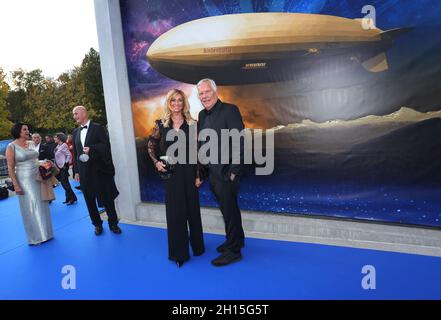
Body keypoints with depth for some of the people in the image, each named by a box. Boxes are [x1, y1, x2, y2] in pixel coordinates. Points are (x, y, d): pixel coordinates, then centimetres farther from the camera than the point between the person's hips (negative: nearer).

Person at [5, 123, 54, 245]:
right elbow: (10, 168, -10)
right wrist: (16, 185, -14)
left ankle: (44, 233, 25)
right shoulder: (11, 146, -8)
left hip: (38, 178, 5)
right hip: (24, 180, -5)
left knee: (41, 206, 11)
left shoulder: (31, 143, 7)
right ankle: (35, 237, 17)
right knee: (31, 209, 4)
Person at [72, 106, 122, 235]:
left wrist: (91, 149, -23)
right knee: (90, 200, 8)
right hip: (84, 171, 5)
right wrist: (76, 171, 9)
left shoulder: (97, 128, -2)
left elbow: (106, 145, -9)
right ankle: (97, 224, 23)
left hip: (100, 169, -4)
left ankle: (113, 223, 16)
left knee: (107, 198, 2)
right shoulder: (76, 132, 13)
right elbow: (75, 153, 13)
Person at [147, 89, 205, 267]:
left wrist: (198, 175, -4)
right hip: (171, 174, 0)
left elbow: (197, 151, -1)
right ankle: (179, 252, 22)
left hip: (189, 172, 1)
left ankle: (197, 245, 33)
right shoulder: (161, 124, 0)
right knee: (175, 211, 7)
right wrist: (156, 162, -4)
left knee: (192, 209, 11)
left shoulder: (192, 124, 0)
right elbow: (150, 146, 12)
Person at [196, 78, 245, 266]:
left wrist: (234, 172, -18)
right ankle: (237, 240, 40)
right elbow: (202, 145, 13)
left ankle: (233, 251, 22)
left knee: (229, 211, 5)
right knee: (228, 209, 20)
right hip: (212, 174, 7)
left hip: (225, 173, -7)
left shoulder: (230, 110, -12)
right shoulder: (202, 115, 9)